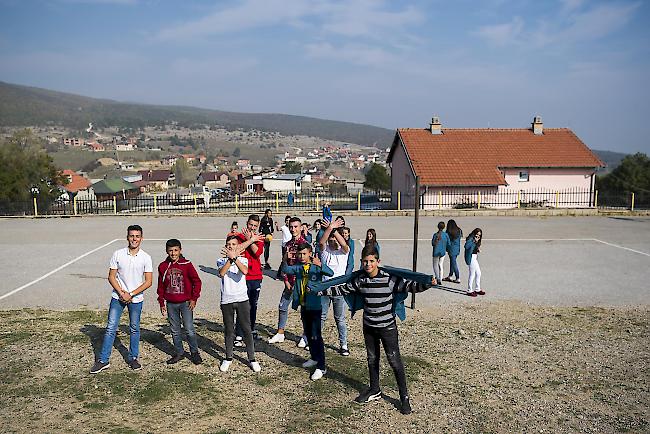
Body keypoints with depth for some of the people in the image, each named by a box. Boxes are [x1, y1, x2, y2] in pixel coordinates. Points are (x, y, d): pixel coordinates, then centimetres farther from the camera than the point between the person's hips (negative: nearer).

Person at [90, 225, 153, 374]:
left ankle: (133, 358, 25)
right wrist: (121, 293, -12)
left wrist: (131, 294, -12)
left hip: (136, 298, 0)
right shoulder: (118, 254, -4)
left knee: (134, 329, 11)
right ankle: (103, 360, 11)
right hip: (118, 297, 0)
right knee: (110, 328, 2)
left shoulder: (146, 257, -6)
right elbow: (111, 277, -1)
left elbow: (148, 281, -6)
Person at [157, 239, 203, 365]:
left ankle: (194, 352, 12)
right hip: (171, 304, 4)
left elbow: (197, 281, -3)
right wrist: (161, 303, 10)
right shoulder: (163, 266, 3)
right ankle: (179, 353, 24)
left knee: (189, 329, -3)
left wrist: (194, 299, -5)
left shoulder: (187, 265, -7)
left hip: (185, 303, -3)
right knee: (175, 331, 11)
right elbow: (161, 286, 10)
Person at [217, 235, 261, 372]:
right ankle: (228, 358, 26)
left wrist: (234, 257, -31)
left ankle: (252, 359, 13)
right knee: (229, 330, 12)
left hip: (242, 299, 0)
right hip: (226, 301, 1)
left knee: (246, 329, 3)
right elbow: (221, 273, -20)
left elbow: (245, 271, -22)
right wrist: (231, 257, -27)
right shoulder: (221, 260, 3)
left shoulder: (243, 259, 2)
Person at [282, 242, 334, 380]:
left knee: (316, 336, -9)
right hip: (303, 306, 6)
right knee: (308, 334, 19)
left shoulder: (316, 266, -9)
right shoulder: (298, 267, 7)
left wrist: (320, 264, -43)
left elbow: (330, 273, -26)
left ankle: (321, 367, -5)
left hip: (315, 306, -6)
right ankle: (314, 358, 37)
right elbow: (286, 270, -10)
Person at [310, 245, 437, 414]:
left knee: (395, 361, -1)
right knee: (372, 359, 18)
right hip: (369, 327, 5)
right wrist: (319, 290, 6)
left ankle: (404, 397, 12)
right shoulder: (359, 280, -4)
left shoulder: (389, 278, -18)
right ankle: (374, 391, 37)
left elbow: (410, 285, -21)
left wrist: (428, 283, -38)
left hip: (387, 327, -5)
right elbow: (341, 288, 6)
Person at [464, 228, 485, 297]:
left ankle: (477, 289, 26)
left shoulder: (476, 240, 15)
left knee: (478, 273, 15)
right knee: (472, 274, -4)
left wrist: (478, 249, 3)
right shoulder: (470, 239, -13)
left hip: (475, 257, 10)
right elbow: (466, 246, -30)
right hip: (471, 257, -10)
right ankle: (469, 291, 4)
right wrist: (474, 241, -26)